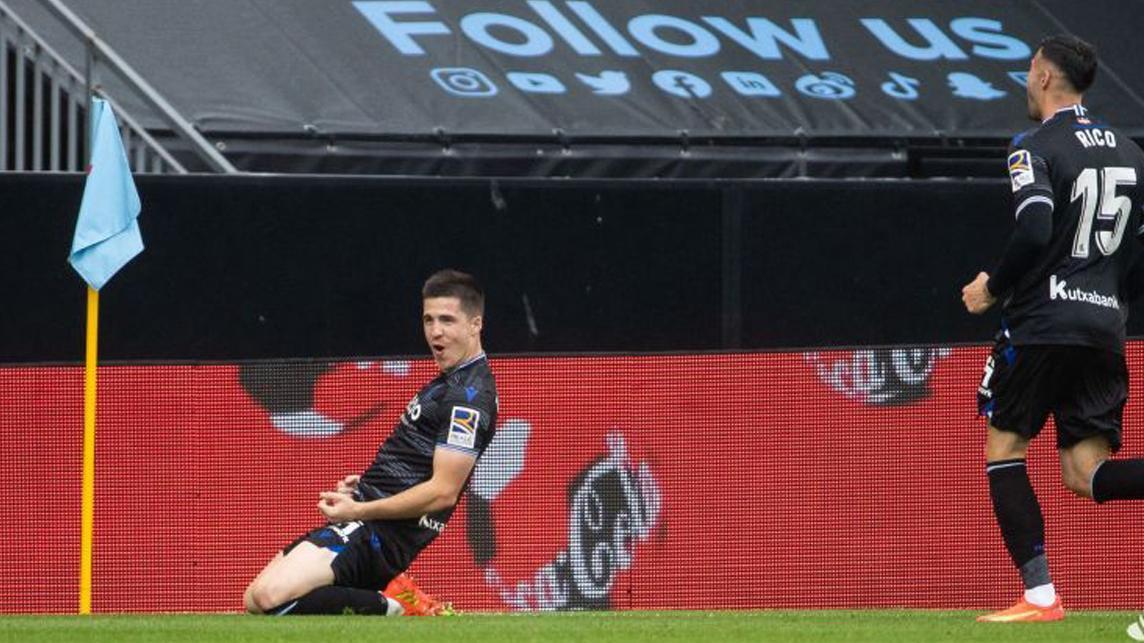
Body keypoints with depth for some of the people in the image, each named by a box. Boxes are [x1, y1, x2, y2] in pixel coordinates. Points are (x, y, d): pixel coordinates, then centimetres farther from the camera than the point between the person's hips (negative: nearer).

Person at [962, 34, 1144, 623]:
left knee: (1004, 450, 9)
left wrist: (992, 288, -6)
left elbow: (1035, 232, -21)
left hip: (1042, 326, -6)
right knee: (1087, 475, 4)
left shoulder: (1035, 149, -6)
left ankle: (1040, 596, -1)